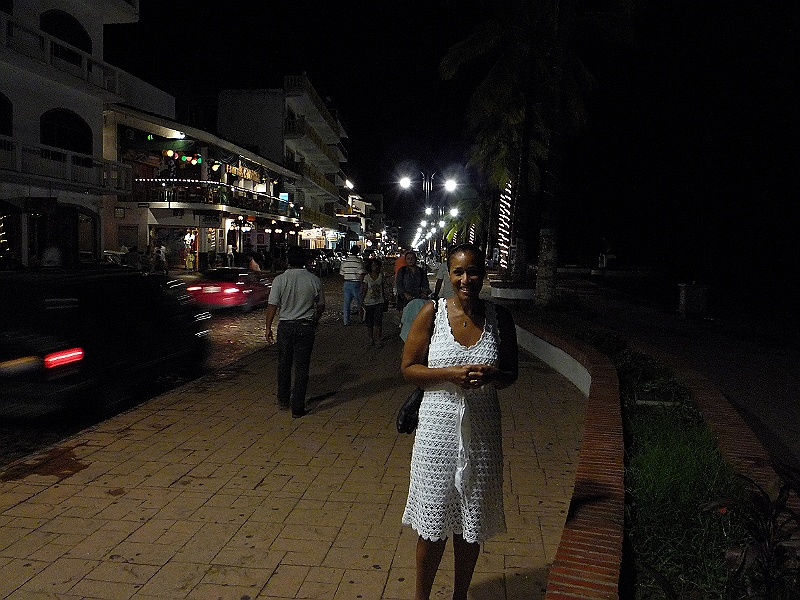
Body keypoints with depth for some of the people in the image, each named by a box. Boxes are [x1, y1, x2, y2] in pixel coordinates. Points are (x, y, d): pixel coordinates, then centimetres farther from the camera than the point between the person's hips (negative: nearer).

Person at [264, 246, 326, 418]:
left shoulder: (280, 280, -8)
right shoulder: (314, 280, -4)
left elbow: (272, 305, -7)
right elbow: (321, 306, 6)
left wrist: (268, 327, 4)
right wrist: (315, 321, 24)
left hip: (285, 326, 1)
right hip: (306, 327, 0)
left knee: (284, 365, 18)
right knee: (302, 368, 5)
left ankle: (283, 399, 33)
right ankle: (297, 408, 8)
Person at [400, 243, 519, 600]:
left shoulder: (499, 318, -1)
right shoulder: (432, 313, -6)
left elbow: (511, 373, 8)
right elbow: (408, 368, -4)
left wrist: (491, 376, -15)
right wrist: (451, 374, -19)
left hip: (482, 429, 2)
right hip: (438, 425, -2)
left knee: (471, 522, 15)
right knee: (433, 521, 8)